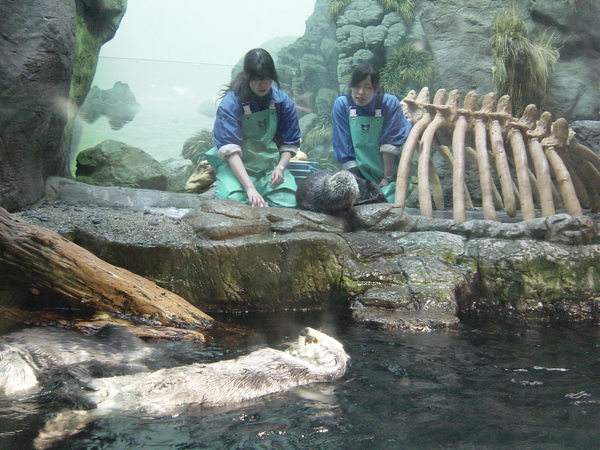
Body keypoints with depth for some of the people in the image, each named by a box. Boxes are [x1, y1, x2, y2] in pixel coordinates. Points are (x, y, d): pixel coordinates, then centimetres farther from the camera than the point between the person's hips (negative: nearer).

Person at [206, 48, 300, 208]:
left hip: (271, 166, 3)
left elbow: (290, 143, 10)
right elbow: (230, 150, -20)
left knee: (288, 204, -23)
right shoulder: (231, 103, -10)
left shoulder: (283, 102, 2)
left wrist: (280, 167, -12)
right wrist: (249, 187, -32)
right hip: (236, 167, -3)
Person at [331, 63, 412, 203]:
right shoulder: (341, 104, -4)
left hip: (389, 176, -1)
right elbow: (344, 148, -4)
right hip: (359, 175, 1)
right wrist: (356, 180, -7)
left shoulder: (390, 103, -8)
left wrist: (387, 178, -14)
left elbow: (391, 144, -11)